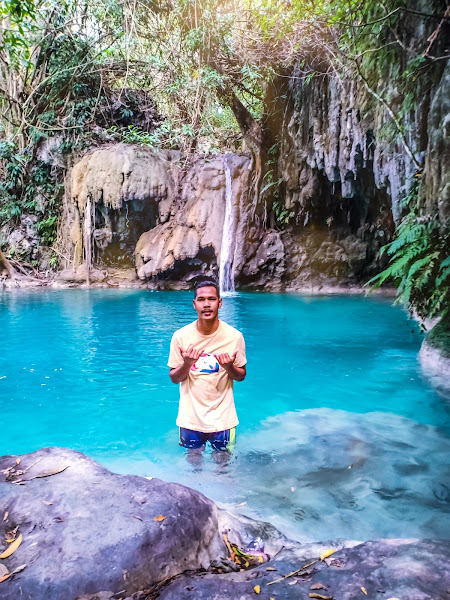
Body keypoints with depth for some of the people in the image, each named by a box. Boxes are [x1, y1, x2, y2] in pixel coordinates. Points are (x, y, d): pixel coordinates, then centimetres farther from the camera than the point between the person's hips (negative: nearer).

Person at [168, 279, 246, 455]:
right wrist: (186, 364, -23)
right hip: (191, 417, 1)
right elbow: (174, 378, -2)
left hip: (223, 417, 0)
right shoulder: (180, 336, -11)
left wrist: (229, 367, -22)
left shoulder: (234, 336, -12)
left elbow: (241, 376, 0)